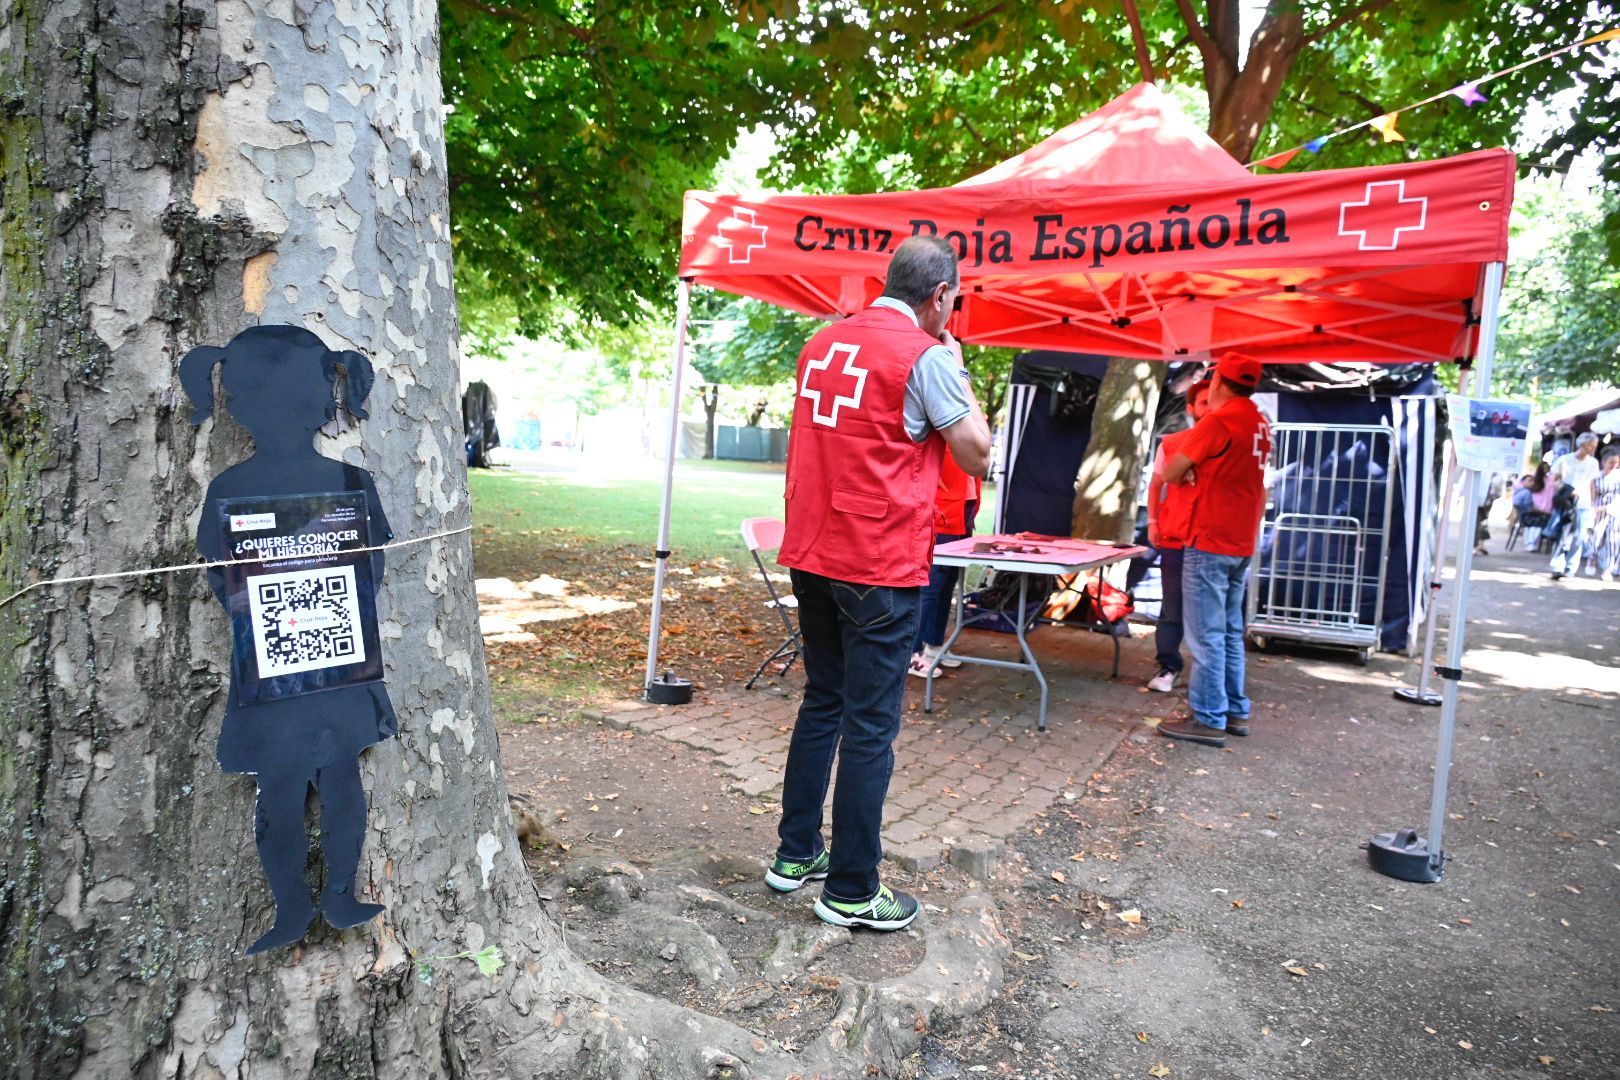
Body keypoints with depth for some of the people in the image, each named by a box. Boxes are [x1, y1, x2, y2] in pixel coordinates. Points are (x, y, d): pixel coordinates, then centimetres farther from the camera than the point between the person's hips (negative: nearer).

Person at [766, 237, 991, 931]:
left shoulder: (821, 345, 12)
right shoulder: (927, 354, -10)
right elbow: (977, 456, -5)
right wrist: (956, 369, 6)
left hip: (810, 556, 8)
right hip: (880, 567, -7)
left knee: (821, 705, 19)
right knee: (871, 728, 2)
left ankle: (795, 855, 28)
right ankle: (851, 892, 12)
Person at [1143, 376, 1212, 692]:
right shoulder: (1171, 444, 4)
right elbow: (1157, 483, 15)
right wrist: (1152, 520, 6)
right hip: (1175, 539, 1)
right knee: (1172, 607, 7)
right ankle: (1168, 667, 17)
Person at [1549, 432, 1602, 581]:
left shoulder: (1593, 463, 8)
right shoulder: (1564, 460, -2)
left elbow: (1591, 485, 14)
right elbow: (1553, 481, 1)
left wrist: (1592, 504, 10)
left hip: (1584, 506, 3)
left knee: (1579, 538, -2)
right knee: (1562, 536, -8)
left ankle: (1570, 571, 3)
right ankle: (1557, 568, -8)